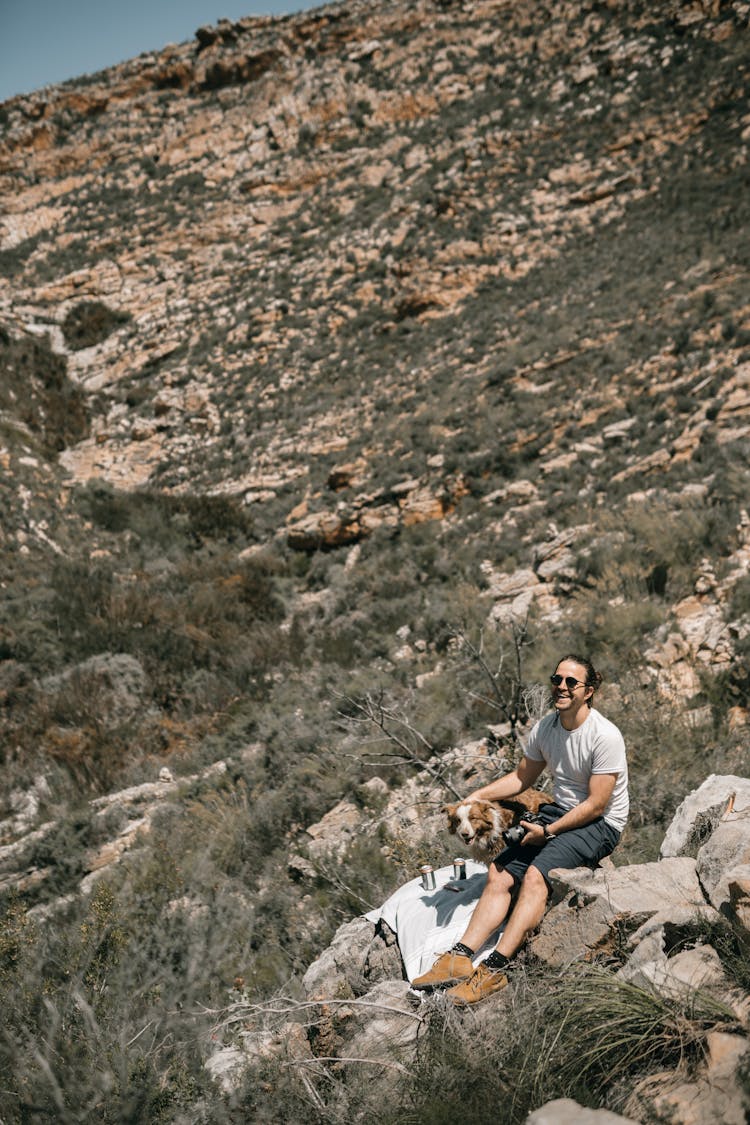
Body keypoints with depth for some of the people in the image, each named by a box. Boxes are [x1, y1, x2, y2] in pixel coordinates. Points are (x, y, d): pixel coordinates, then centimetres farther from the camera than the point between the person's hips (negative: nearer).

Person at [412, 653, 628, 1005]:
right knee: (499, 873, -10)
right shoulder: (544, 728, 2)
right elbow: (521, 778, 14)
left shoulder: (605, 736, -19)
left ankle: (495, 969, -28)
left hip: (600, 824, -7)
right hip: (559, 811, 7)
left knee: (535, 874, -28)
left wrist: (548, 831, -19)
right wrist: (476, 797, 1)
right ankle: (460, 957, -15)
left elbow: (596, 805, -18)